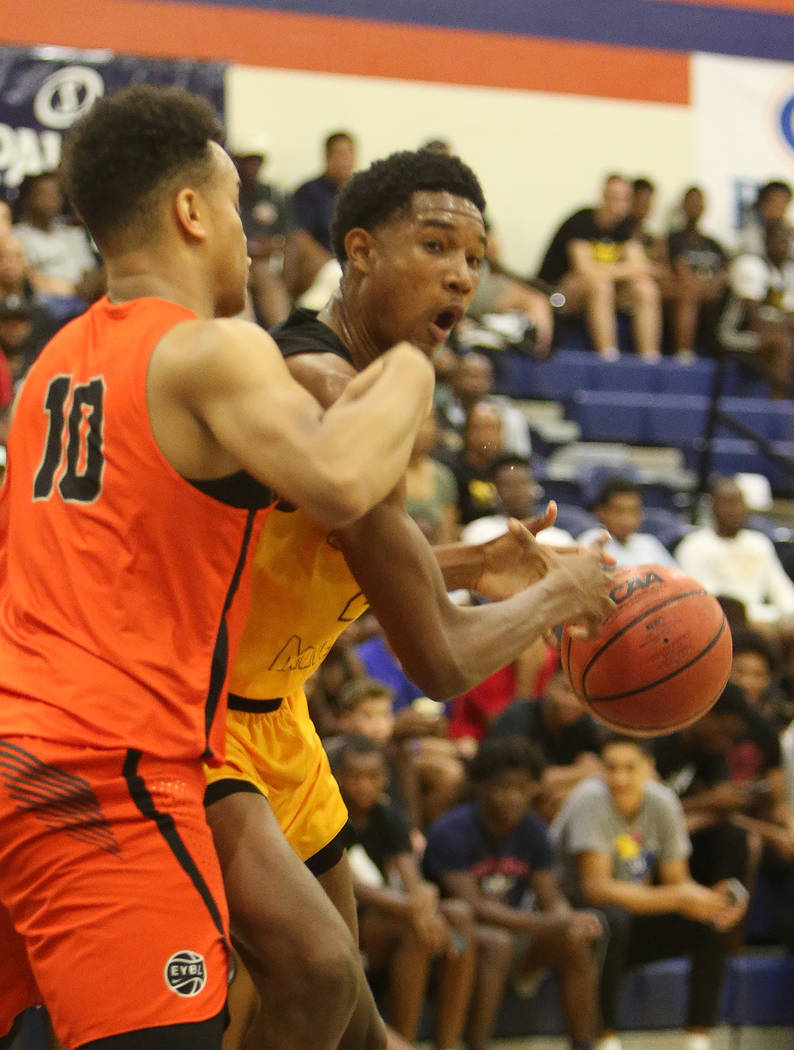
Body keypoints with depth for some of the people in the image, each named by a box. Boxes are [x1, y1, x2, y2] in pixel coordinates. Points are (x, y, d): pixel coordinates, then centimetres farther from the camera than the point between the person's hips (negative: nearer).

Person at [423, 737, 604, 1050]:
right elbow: (472, 906, -28)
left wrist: (571, 921, -26)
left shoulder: (532, 830, 2)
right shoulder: (451, 832, -18)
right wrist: (549, 924, -37)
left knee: (576, 941, -18)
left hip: (512, 927, 6)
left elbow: (551, 901, 0)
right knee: (496, 943, -37)